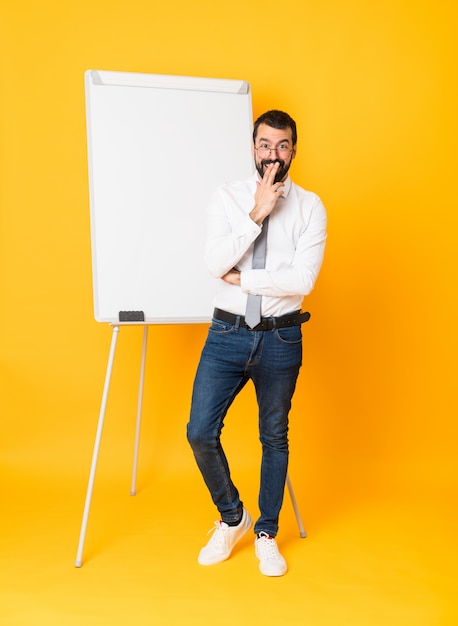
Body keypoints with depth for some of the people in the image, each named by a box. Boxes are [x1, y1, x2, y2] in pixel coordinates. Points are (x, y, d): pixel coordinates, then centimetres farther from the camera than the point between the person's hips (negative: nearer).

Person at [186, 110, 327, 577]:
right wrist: (257, 214, -17)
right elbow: (214, 262, -13)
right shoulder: (228, 196, 2)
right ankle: (232, 518, 25)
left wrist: (241, 279, -10)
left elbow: (303, 279, -13)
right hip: (227, 332, 1)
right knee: (200, 432, -2)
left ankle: (266, 534, 31)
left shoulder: (310, 206, -1)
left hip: (280, 336, -1)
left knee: (275, 436, 11)